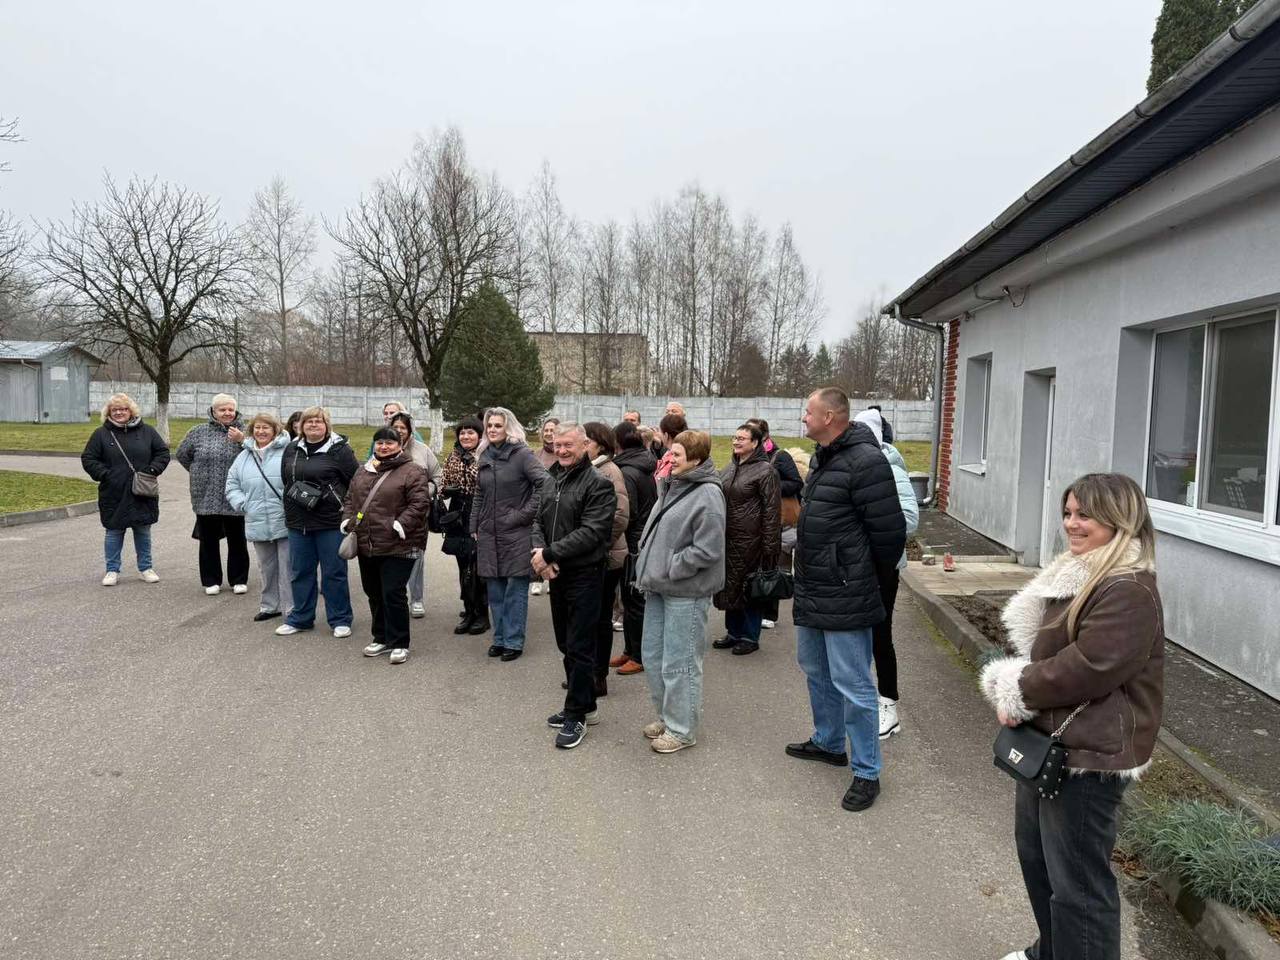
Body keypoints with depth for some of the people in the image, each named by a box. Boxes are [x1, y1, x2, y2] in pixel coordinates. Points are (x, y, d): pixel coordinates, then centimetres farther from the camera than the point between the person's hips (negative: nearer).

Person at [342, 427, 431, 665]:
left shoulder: (412, 472, -7)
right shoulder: (363, 471, 15)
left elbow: (420, 503, -14)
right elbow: (350, 498, 22)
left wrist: (402, 524, -22)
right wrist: (348, 519, 6)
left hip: (397, 547, -7)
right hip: (366, 545, 7)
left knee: (393, 594, -6)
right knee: (374, 593, 15)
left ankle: (399, 643, 6)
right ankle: (381, 638, 30)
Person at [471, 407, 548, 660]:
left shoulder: (522, 454, -8)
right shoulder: (485, 456, 12)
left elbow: (544, 483, -16)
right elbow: (479, 496, 17)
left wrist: (526, 513, -14)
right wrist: (474, 527, 12)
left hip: (517, 534, -6)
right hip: (489, 534, 6)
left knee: (515, 589, 0)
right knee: (495, 591, 11)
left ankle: (513, 641, 10)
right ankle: (500, 638, 23)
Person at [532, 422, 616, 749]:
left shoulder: (598, 484, -13)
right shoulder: (551, 481, 11)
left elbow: (591, 532, -21)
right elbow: (538, 521, 11)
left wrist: (549, 554, -21)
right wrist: (539, 551, -10)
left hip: (585, 575, -8)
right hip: (557, 574, 8)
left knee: (579, 647, -1)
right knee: (566, 644, 16)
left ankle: (576, 715, 10)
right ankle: (584, 705, 30)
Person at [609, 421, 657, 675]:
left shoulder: (627, 472, -18)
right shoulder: (645, 468, 8)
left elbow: (627, 514, -20)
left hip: (633, 542, -9)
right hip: (645, 538, 9)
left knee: (633, 600, 1)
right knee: (631, 598, 17)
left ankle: (639, 656, 11)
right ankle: (630, 650, 26)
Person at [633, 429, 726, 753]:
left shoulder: (707, 495, -16)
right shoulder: (672, 487, 11)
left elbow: (707, 550, -21)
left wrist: (669, 569, -16)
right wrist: (649, 567, 10)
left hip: (685, 592, -9)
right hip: (659, 587, 9)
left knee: (678, 663, 1)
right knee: (653, 657, 17)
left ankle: (681, 729, 16)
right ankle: (667, 716, 34)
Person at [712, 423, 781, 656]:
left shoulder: (765, 470, -9)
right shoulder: (729, 469, 13)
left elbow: (771, 510, -12)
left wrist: (769, 545, -16)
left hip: (750, 540, -7)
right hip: (727, 538, 7)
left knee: (750, 587, 2)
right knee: (730, 585, 13)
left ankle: (750, 637, 15)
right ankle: (734, 632, 27)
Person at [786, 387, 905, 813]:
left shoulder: (864, 460, -21)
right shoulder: (821, 458, 11)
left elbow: (889, 529, -20)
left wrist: (869, 576, -6)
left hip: (845, 597, -10)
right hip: (812, 591, 10)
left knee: (852, 684, -1)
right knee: (815, 669, 24)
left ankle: (866, 773, 13)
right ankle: (828, 742, 43)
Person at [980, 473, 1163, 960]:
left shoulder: (1129, 591, -21)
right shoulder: (1076, 574, 11)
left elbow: (1090, 667, -27)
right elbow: (1032, 642, 15)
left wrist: (1018, 691, -14)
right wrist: (1011, 680, -4)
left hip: (1088, 754, -10)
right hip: (1046, 739, 11)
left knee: (1076, 881, 2)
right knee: (1035, 851, 25)